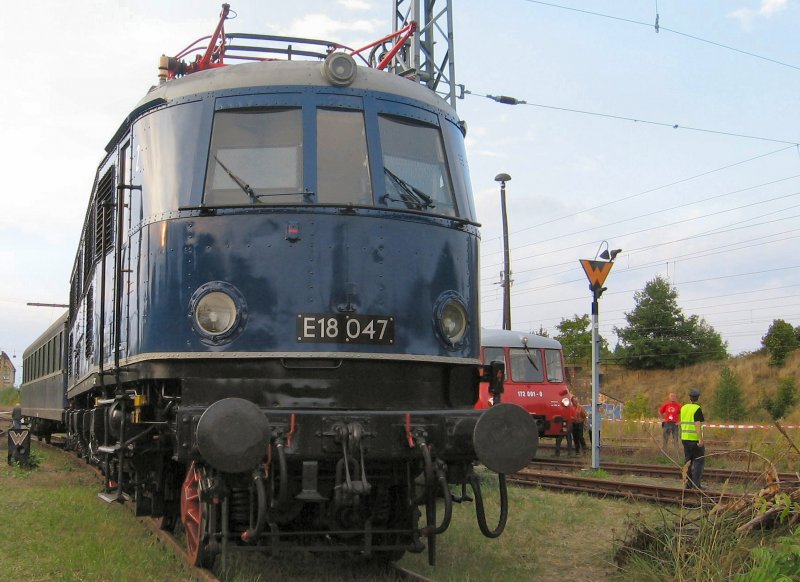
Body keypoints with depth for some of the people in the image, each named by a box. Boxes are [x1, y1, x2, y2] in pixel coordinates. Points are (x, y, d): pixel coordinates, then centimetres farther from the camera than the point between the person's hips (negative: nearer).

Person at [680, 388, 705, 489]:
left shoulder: (683, 408, 8)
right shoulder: (697, 409, -12)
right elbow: (698, 425, -20)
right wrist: (700, 439, -22)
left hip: (685, 438, 6)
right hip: (695, 439, -6)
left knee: (688, 461, 12)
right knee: (699, 461, -1)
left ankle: (688, 483, 10)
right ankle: (696, 484, -9)